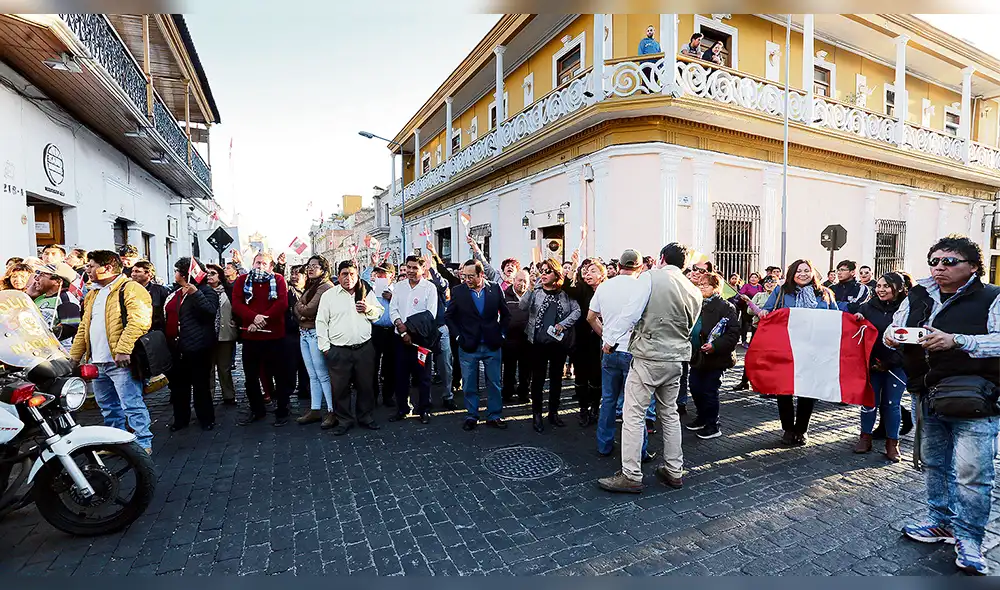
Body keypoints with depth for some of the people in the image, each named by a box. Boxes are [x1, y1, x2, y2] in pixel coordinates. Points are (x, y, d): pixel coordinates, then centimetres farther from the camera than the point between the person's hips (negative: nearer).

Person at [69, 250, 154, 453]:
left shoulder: (131, 289, -10)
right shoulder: (92, 295, 21)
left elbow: (138, 321, -22)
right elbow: (84, 328, 25)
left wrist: (123, 349, -29)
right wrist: (74, 355, 19)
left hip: (120, 362, -9)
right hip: (97, 363, 10)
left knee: (131, 405, -8)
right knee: (107, 406, 17)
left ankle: (143, 444, 0)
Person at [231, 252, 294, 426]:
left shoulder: (278, 280, 1)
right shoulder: (242, 280, 6)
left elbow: (282, 303, -11)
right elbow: (236, 304, -5)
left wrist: (263, 319, -18)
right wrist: (254, 317, -21)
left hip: (275, 335, -3)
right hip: (250, 336, 3)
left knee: (281, 375, 4)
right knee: (250, 376, 13)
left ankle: (282, 411, 17)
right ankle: (257, 410, 30)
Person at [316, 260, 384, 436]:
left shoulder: (367, 293, 9)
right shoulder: (328, 295, 2)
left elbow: (379, 313, 16)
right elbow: (321, 322, 2)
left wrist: (370, 309, -6)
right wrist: (325, 347, -3)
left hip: (364, 348, 2)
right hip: (339, 351, -2)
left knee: (366, 385, 10)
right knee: (340, 388, 5)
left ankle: (366, 417, 27)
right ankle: (344, 420, 21)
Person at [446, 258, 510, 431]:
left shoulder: (495, 289, -1)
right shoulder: (458, 291, -3)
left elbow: (505, 314, 9)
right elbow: (449, 316, 4)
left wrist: (501, 333, 2)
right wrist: (458, 336, -3)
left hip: (492, 346, 1)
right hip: (468, 347, 0)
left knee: (494, 383, 9)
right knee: (469, 385, 8)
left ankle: (494, 416, 24)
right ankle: (471, 416, 23)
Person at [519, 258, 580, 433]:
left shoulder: (565, 293, 3)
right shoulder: (535, 291, -1)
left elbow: (577, 310, -1)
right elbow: (523, 307, -16)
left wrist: (563, 324, -13)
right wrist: (531, 288, -28)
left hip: (559, 341, 2)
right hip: (538, 341, -2)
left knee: (556, 378, 13)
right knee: (538, 378, 5)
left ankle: (553, 413, 28)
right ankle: (536, 414, 17)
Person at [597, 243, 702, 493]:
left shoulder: (650, 277, -8)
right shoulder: (694, 292, 9)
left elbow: (632, 313, -14)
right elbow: (689, 328, 15)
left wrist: (610, 337, -5)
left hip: (648, 357, -6)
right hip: (675, 359, 7)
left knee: (634, 415, 0)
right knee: (669, 414, 18)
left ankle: (631, 476, 4)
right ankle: (674, 472, 27)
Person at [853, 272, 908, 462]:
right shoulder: (868, 307, 1)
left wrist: (888, 362, -13)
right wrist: (856, 320, -14)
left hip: (896, 365, -2)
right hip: (871, 363, 2)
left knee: (891, 403, 5)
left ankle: (892, 443, 19)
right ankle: (865, 438, 19)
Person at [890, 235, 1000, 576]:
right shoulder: (918, 296, 9)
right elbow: (895, 328, 15)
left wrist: (956, 340, -27)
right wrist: (890, 336, -7)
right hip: (929, 395, 5)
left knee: (972, 471, -5)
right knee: (934, 464, 16)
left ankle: (969, 540, 13)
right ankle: (942, 523, 33)